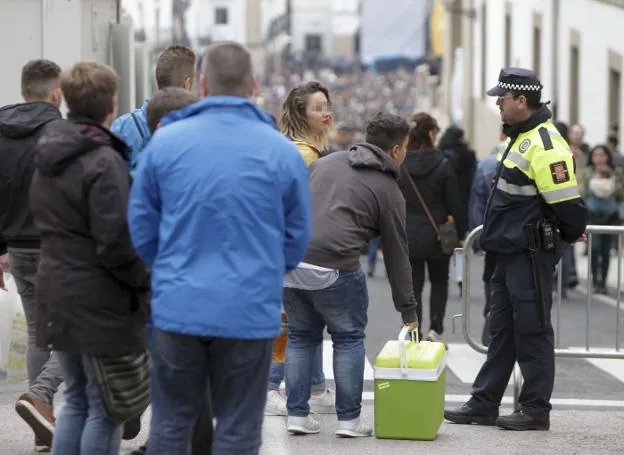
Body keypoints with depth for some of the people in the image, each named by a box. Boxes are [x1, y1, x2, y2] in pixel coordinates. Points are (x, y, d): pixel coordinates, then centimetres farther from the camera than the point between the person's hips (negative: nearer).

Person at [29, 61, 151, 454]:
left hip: (56, 295, 8)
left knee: (77, 400, 17)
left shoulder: (49, 160, 10)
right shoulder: (104, 163, -18)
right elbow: (117, 245, -20)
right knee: (105, 408, 0)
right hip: (100, 303, -8)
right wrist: (147, 282, -8)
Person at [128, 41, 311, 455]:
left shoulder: (164, 142, -3)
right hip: (251, 311, -1)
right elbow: (298, 238, 4)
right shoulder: (282, 151, -5)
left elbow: (142, 228, 5)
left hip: (179, 307, 1)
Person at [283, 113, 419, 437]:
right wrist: (408, 313, 18)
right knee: (348, 338, 14)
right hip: (333, 268, -5)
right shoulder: (388, 190, 9)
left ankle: (297, 415, 18)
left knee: (301, 336, 20)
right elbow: (396, 255, 12)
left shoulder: (326, 162, 21)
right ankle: (349, 419, 14)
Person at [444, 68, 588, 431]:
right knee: (502, 330, 14)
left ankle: (536, 410, 6)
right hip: (511, 252, 10)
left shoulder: (545, 146, -20)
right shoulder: (521, 138, 13)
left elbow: (567, 204, -21)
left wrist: (571, 234, -5)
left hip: (532, 256, -10)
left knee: (532, 331, -2)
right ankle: (484, 404, 21)